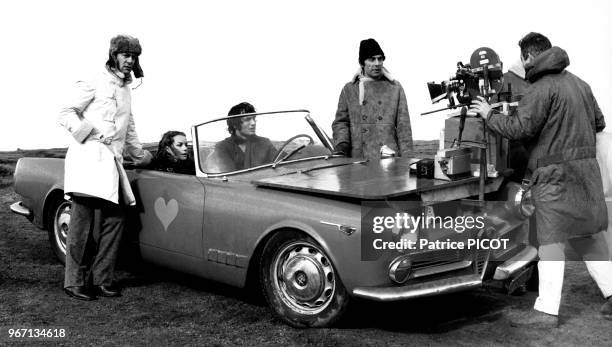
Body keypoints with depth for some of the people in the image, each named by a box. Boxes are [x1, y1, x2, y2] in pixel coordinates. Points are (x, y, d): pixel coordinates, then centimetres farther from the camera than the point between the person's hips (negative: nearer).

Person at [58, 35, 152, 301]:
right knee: (82, 220, -8)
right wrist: (89, 132, -13)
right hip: (88, 156, -7)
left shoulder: (125, 90, 24)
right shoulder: (94, 83, 2)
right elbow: (66, 113, -1)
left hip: (111, 161, 7)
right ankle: (75, 282, -2)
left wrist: (140, 154, 43)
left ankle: (102, 279, 9)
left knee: (114, 219, 1)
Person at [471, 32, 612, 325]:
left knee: (551, 239, -5)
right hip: (586, 167, 8)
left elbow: (520, 128, -20)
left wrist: (489, 115, -6)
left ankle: (546, 310, -3)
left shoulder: (541, 89, -13)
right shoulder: (579, 83, 14)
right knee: (588, 235, 16)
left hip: (554, 172, -8)